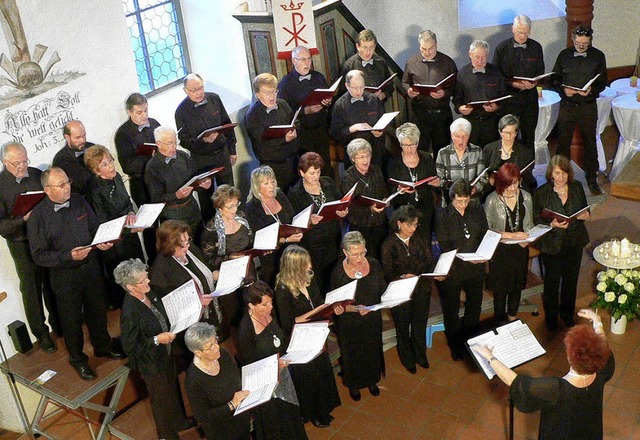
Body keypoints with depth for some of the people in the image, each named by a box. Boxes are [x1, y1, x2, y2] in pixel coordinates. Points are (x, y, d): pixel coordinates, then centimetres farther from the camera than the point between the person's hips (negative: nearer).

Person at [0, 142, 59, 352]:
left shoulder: (37, 175, -2)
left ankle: (57, 323, 37)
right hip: (22, 245, -3)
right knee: (31, 289, 9)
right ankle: (41, 333, 25)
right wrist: (24, 219, -30)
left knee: (52, 284, 17)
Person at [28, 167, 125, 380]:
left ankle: (103, 345, 47)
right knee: (72, 318, 13)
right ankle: (77, 358, 36)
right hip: (65, 276, -4)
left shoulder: (78, 201, -6)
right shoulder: (38, 216, -19)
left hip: (91, 267, 4)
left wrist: (101, 241, -13)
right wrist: (69, 256, -27)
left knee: (97, 310, 22)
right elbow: (39, 256, -16)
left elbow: (95, 227, 8)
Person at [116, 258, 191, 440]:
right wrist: (156, 340, -30)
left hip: (167, 354, 7)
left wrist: (168, 334, -2)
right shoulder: (130, 313, -36)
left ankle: (179, 420, 57)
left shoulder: (149, 294, -12)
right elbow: (130, 347, -26)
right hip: (152, 363, -7)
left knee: (174, 389, 29)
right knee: (162, 398, 19)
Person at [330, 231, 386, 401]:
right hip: (350, 324, -3)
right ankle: (353, 385, 47)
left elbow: (383, 290, 0)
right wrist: (356, 309, -34)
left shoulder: (374, 264, -12)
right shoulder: (338, 273, -21)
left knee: (373, 351, 24)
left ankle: (371, 380, 53)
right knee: (352, 355, 18)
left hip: (373, 320, 3)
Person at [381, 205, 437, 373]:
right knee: (403, 328, 13)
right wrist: (402, 277, -31)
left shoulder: (419, 240, 1)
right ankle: (407, 359, 36)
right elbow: (387, 273, -13)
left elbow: (430, 262, 1)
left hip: (422, 291, 3)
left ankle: (420, 355, 41)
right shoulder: (389, 244, -11)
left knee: (420, 325, 17)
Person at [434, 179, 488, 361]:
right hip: (453, 269, -4)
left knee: (475, 304, 22)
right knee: (451, 308, 11)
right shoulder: (443, 215, -15)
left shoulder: (476, 208, -3)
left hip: (476, 267, 4)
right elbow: (445, 245, -16)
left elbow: (485, 233, 2)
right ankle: (455, 346, 33)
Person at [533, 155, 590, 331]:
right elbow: (537, 221, -10)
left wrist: (586, 215, -13)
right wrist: (552, 224, -28)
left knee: (571, 280, 19)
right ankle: (551, 318, 33)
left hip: (575, 243, 3)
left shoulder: (577, 187, -3)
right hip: (552, 245, -3)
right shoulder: (541, 193, -14)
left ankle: (567, 314, 42)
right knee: (552, 282, 12)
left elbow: (585, 210, 10)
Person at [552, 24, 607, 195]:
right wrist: (563, 89, -15)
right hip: (567, 105, 1)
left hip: (588, 106, -1)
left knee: (590, 143, 8)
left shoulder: (598, 56, -1)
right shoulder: (564, 55, 2)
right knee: (563, 142, 6)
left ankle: (591, 178, 21)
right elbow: (555, 79, 6)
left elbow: (602, 82, 1)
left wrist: (591, 90, -20)